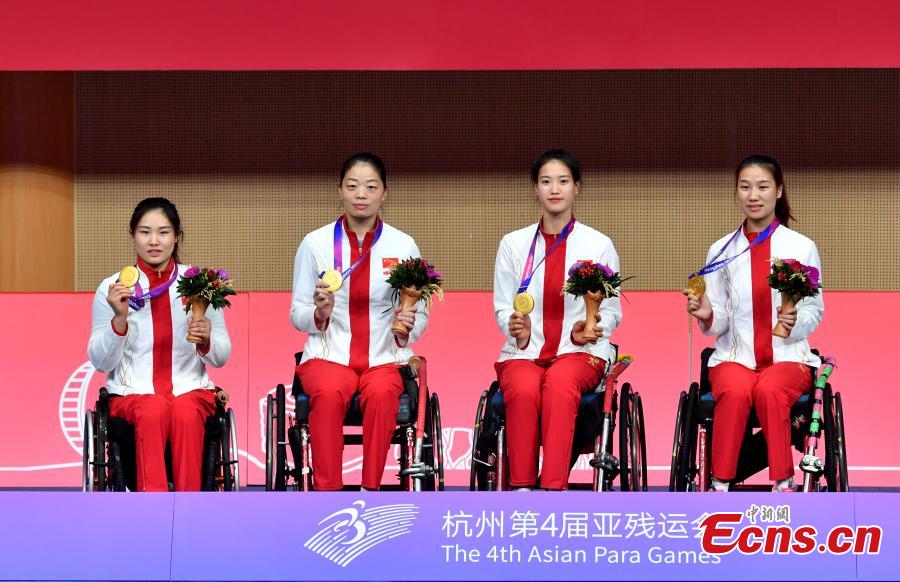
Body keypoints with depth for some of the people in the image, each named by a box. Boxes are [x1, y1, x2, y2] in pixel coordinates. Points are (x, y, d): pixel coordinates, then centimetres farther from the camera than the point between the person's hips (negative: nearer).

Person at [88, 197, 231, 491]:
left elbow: (221, 358, 7)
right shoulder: (111, 288, 4)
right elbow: (100, 362, 0)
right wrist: (119, 318, -17)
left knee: (185, 411, -34)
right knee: (154, 410, -35)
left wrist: (206, 340, -16)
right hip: (132, 391, -1)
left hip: (191, 389, 1)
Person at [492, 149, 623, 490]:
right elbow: (502, 308, 11)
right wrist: (516, 329, -12)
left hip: (579, 351, -1)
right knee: (524, 389, -36)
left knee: (560, 382, -38)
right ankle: (521, 487, -32)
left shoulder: (599, 245, 9)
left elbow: (612, 312, 10)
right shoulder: (513, 244, 12)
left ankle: (553, 487, -43)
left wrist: (586, 331, -12)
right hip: (523, 351, 1)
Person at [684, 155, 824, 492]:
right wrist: (706, 316, -16)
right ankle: (721, 484, -27)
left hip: (788, 356, -1)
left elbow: (815, 311, 5)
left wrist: (796, 321, -17)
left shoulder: (802, 248, 4)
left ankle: (783, 483, -26)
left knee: (769, 390, -36)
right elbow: (718, 323, 7)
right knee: (735, 391, -34)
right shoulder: (721, 250, 8)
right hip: (735, 356, 1)